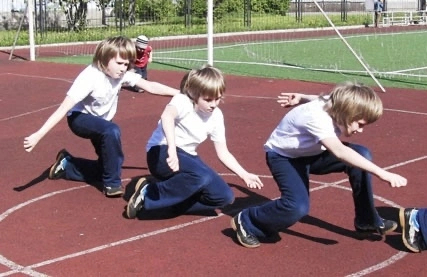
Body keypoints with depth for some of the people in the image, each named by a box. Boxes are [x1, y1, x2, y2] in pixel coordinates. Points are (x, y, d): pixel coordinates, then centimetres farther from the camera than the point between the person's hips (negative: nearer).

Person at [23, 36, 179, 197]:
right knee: (112, 131, -37)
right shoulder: (90, 77, -33)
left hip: (100, 120, 7)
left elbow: (150, 87, -15)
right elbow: (64, 108, -39)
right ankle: (112, 183, -21)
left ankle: (66, 165, 26)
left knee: (105, 169, 6)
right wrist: (38, 135, -46)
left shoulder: (122, 74, -17)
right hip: (80, 117, -7)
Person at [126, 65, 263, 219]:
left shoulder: (216, 116, 1)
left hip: (186, 157, 8)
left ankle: (170, 200, -3)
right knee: (202, 176, -36)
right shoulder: (183, 101, -18)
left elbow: (223, 153, 8)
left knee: (224, 197, -7)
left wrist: (244, 175, -2)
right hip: (162, 152, -7)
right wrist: (172, 149, -60)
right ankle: (148, 193, -20)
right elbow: (167, 116, -43)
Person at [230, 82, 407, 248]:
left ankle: (367, 221, 3)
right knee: (298, 207, -31)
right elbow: (339, 152, -56)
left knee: (362, 155, -11)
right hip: (283, 156, -8)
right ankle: (246, 222, -5)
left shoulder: (334, 104, -17)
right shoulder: (317, 117, -40)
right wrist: (382, 174, -62)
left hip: (310, 153, 8)